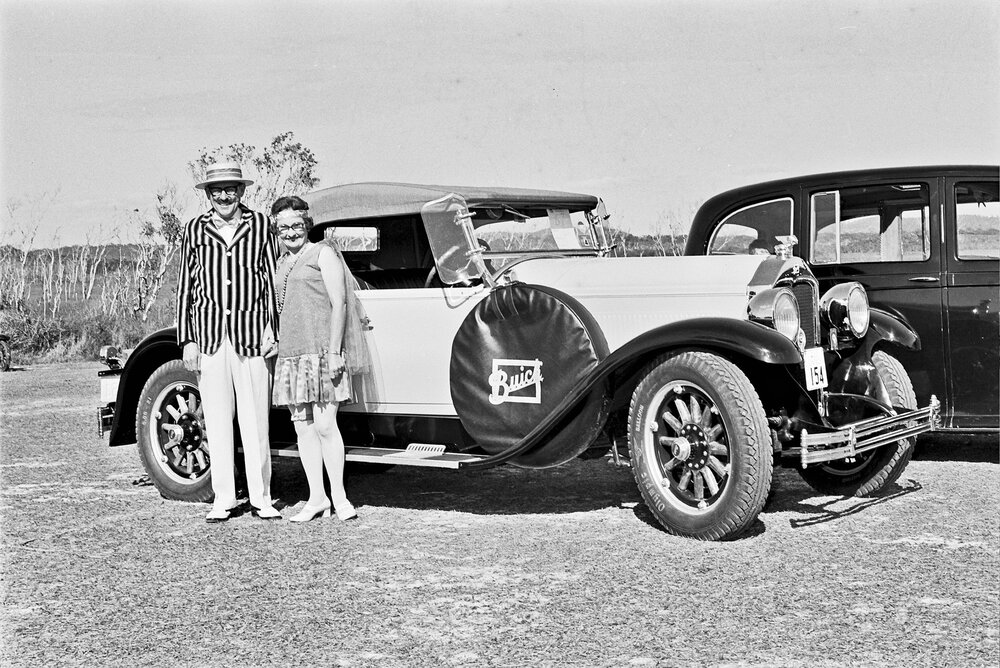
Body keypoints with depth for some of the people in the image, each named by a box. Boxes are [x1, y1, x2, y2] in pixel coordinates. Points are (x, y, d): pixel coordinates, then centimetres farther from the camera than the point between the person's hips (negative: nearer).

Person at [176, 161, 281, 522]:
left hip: (250, 336, -1)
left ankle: (261, 498, 10)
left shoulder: (260, 225, 5)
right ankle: (223, 499, 13)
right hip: (209, 337, 2)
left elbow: (273, 280, 6)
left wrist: (272, 329, -2)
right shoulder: (195, 230, 8)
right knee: (217, 422, 5)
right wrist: (187, 339, 5)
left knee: (255, 421, 1)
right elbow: (186, 287, 10)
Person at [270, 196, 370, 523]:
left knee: (325, 425, -9)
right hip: (290, 354, 6)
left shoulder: (324, 253, 1)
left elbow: (338, 303, -6)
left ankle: (339, 496, 1)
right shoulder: (282, 263, 20)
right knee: (303, 428, 5)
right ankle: (316, 498, 10)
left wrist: (334, 351, -13)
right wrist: (276, 345, 15)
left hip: (322, 351, -6)